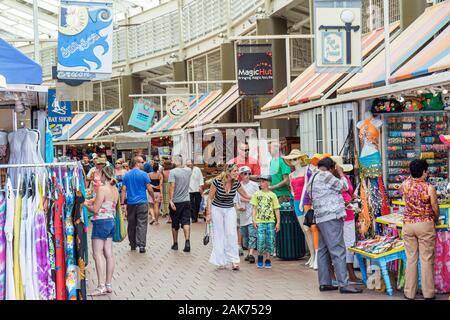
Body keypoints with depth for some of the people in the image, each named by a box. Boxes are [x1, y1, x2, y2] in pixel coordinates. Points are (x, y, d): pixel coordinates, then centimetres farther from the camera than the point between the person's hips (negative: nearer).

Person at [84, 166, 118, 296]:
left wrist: (86, 204, 2)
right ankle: (108, 284, 13)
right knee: (108, 253, 10)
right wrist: (92, 203, 20)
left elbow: (95, 209, -16)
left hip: (101, 222, -8)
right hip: (111, 221, 8)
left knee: (98, 254, -6)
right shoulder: (115, 189, 9)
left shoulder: (102, 189, -16)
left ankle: (101, 286, -9)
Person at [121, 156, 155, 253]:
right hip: (142, 203, -4)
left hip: (130, 203, 4)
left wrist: (123, 203, 6)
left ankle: (133, 245, 20)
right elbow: (149, 189, -5)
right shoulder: (143, 174, -6)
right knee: (142, 224, -3)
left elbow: (124, 190, 4)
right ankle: (141, 245, -10)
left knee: (131, 224, 12)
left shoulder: (126, 175, 6)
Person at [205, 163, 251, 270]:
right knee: (219, 235, 2)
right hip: (217, 209, -2)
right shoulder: (217, 181, -19)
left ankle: (234, 261, -7)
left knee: (231, 234, -10)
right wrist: (208, 213, -10)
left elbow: (246, 196, 6)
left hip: (230, 210, 2)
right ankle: (221, 262, 8)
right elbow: (210, 198, -9)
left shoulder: (236, 183, -10)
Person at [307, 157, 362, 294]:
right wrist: (340, 173, 13)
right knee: (338, 251, -10)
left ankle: (324, 283, 13)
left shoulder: (312, 179, 19)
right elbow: (344, 186, -2)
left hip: (321, 218, 10)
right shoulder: (325, 176, -10)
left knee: (323, 251, 11)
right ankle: (343, 284, -11)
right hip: (332, 217, -10)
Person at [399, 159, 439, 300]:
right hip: (425, 224, -3)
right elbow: (435, 209, -4)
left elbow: (401, 190, 24)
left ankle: (410, 292, 12)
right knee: (426, 259, 3)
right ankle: (428, 293, 8)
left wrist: (412, 178, 29)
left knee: (411, 258, 9)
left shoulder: (406, 184, -1)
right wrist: (436, 219, 15)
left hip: (408, 224, 3)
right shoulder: (429, 188, -11)